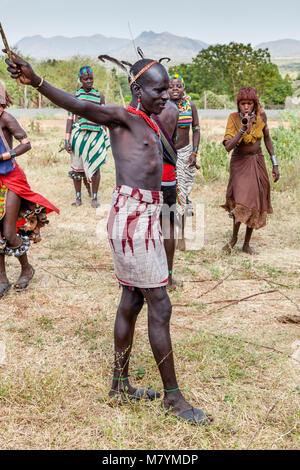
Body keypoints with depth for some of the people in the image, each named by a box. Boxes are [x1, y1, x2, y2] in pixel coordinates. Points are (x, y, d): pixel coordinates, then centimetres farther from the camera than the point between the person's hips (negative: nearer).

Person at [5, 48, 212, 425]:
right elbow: (82, 107, -24)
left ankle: (120, 384, 28)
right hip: (132, 218, -9)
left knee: (132, 300, 14)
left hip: (146, 214, 9)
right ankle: (173, 397, 10)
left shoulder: (150, 124, 17)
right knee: (160, 307, -3)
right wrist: (37, 83, -39)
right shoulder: (122, 118, -9)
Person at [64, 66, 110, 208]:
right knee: (77, 167, 4)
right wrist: (67, 140, -3)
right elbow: (70, 118, 3)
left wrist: (105, 138, 11)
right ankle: (78, 197, 16)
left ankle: (94, 197, 10)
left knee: (95, 167, -1)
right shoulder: (75, 95, 5)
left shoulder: (99, 96, 8)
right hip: (79, 134, 0)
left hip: (95, 134, 0)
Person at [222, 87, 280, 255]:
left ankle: (247, 243, 17)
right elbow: (228, 147, -25)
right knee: (242, 200, -17)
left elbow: (267, 138, 4)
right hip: (239, 162, -3)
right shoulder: (233, 118, -17)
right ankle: (234, 237, 7)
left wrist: (275, 164, 3)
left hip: (258, 161, 3)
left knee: (255, 202, 4)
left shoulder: (261, 115, -10)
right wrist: (243, 130, -36)